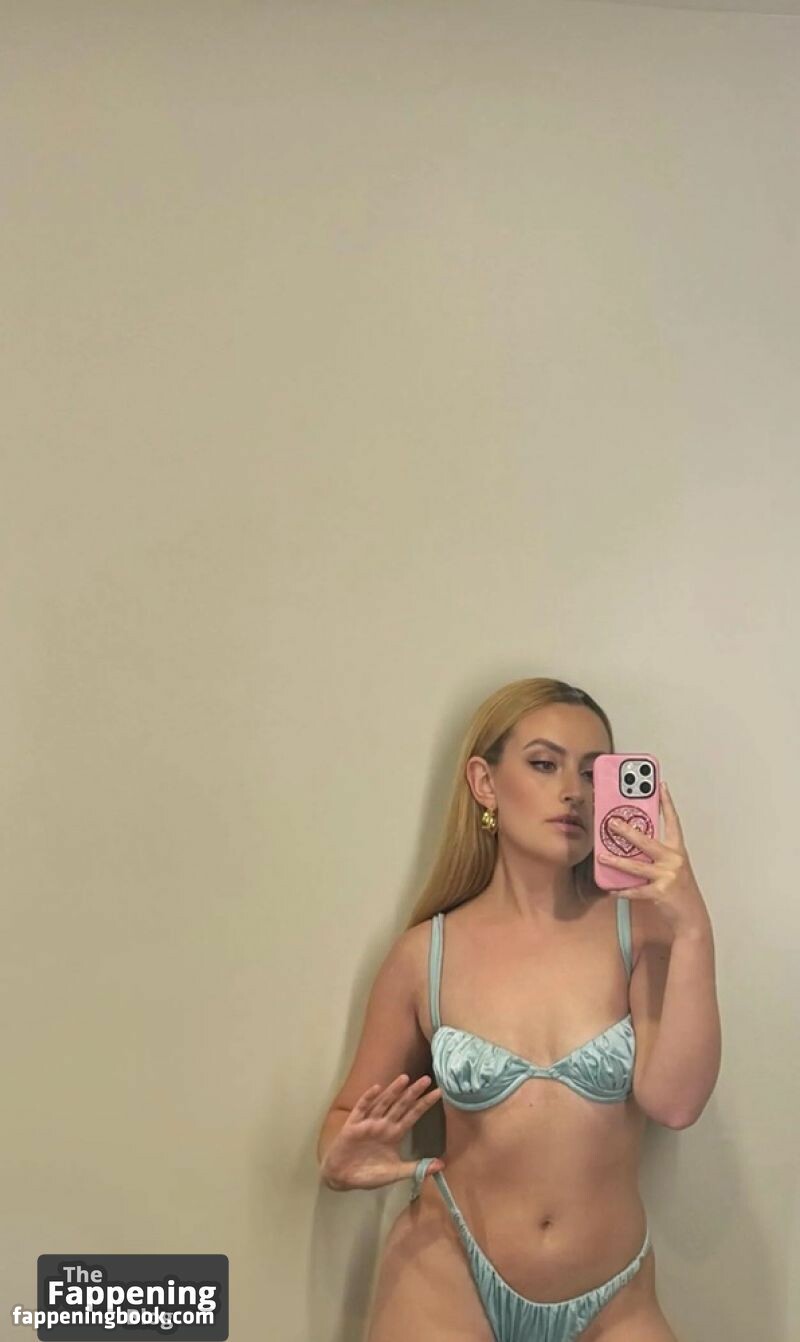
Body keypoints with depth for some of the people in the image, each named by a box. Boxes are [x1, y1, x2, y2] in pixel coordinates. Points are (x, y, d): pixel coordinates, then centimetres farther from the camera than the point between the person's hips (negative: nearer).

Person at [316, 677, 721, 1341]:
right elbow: (349, 1117, 4)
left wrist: (694, 930, -25)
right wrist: (341, 1161, -17)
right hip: (447, 1276, 0)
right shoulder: (424, 954, -7)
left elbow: (673, 1100, -18)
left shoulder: (639, 928, -8)